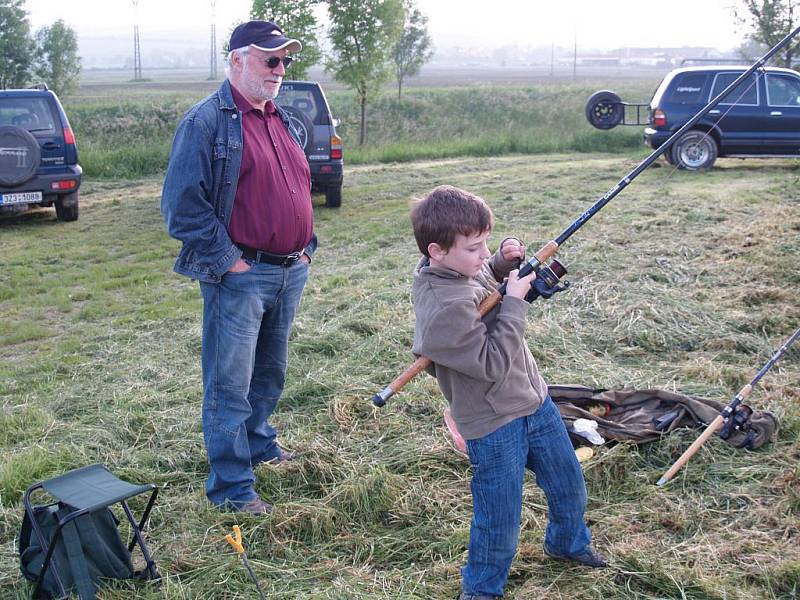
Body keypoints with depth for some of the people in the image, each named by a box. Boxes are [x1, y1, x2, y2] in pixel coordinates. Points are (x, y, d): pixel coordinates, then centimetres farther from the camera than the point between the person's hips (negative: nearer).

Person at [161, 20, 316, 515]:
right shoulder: (208, 121, -11)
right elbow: (182, 205, -16)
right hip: (240, 276, -8)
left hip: (291, 272, 8)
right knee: (230, 382, 0)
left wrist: (306, 247, 12)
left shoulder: (283, 121, 14)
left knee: (270, 373, 21)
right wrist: (228, 262, -16)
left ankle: (259, 443, 41)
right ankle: (232, 485, 9)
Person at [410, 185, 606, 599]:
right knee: (499, 523, 6)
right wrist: (514, 302, -22)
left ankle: (568, 543, 52)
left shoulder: (466, 269, -4)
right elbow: (492, 363, -26)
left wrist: (503, 263, -1)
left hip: (535, 400, 9)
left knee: (569, 487, 25)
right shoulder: (443, 307, -29)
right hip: (494, 427, -9)